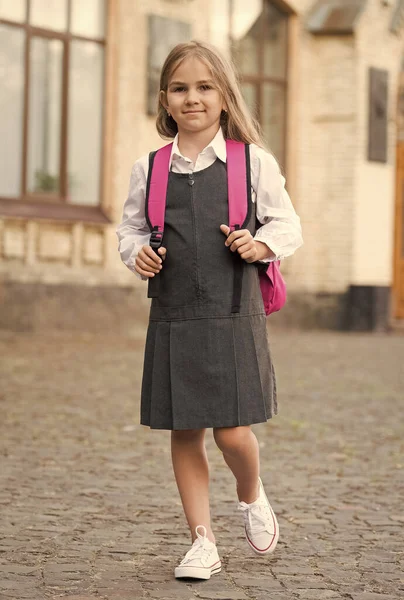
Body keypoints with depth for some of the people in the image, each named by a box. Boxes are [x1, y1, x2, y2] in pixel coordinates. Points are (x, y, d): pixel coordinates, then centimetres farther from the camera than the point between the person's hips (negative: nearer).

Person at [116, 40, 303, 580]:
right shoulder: (149, 169, 7)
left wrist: (262, 244, -12)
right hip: (172, 318, 3)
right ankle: (203, 542, 17)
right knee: (185, 433, 5)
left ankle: (252, 497, 28)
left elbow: (288, 225, 7)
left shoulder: (253, 162, 1)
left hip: (233, 317, -2)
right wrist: (136, 252, -2)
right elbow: (130, 226, 18)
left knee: (232, 432, -6)